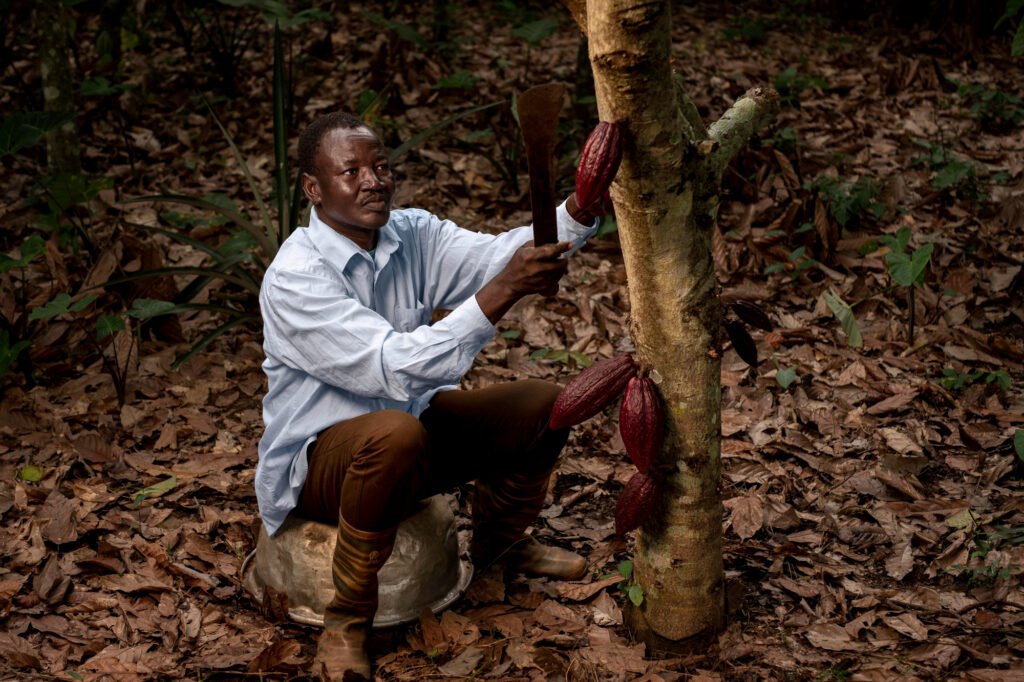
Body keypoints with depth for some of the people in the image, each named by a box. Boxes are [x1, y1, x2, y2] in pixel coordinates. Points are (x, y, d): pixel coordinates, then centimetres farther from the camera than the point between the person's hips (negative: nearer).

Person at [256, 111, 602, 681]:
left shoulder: (413, 235, -4)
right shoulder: (295, 277, -25)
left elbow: (500, 252, -16)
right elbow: (395, 368, -35)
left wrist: (580, 208, -35)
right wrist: (502, 292, -41)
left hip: (409, 427, 7)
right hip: (320, 457, -7)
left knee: (542, 405, -2)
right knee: (394, 434, -39)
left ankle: (498, 544, 26)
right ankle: (348, 618, -19)